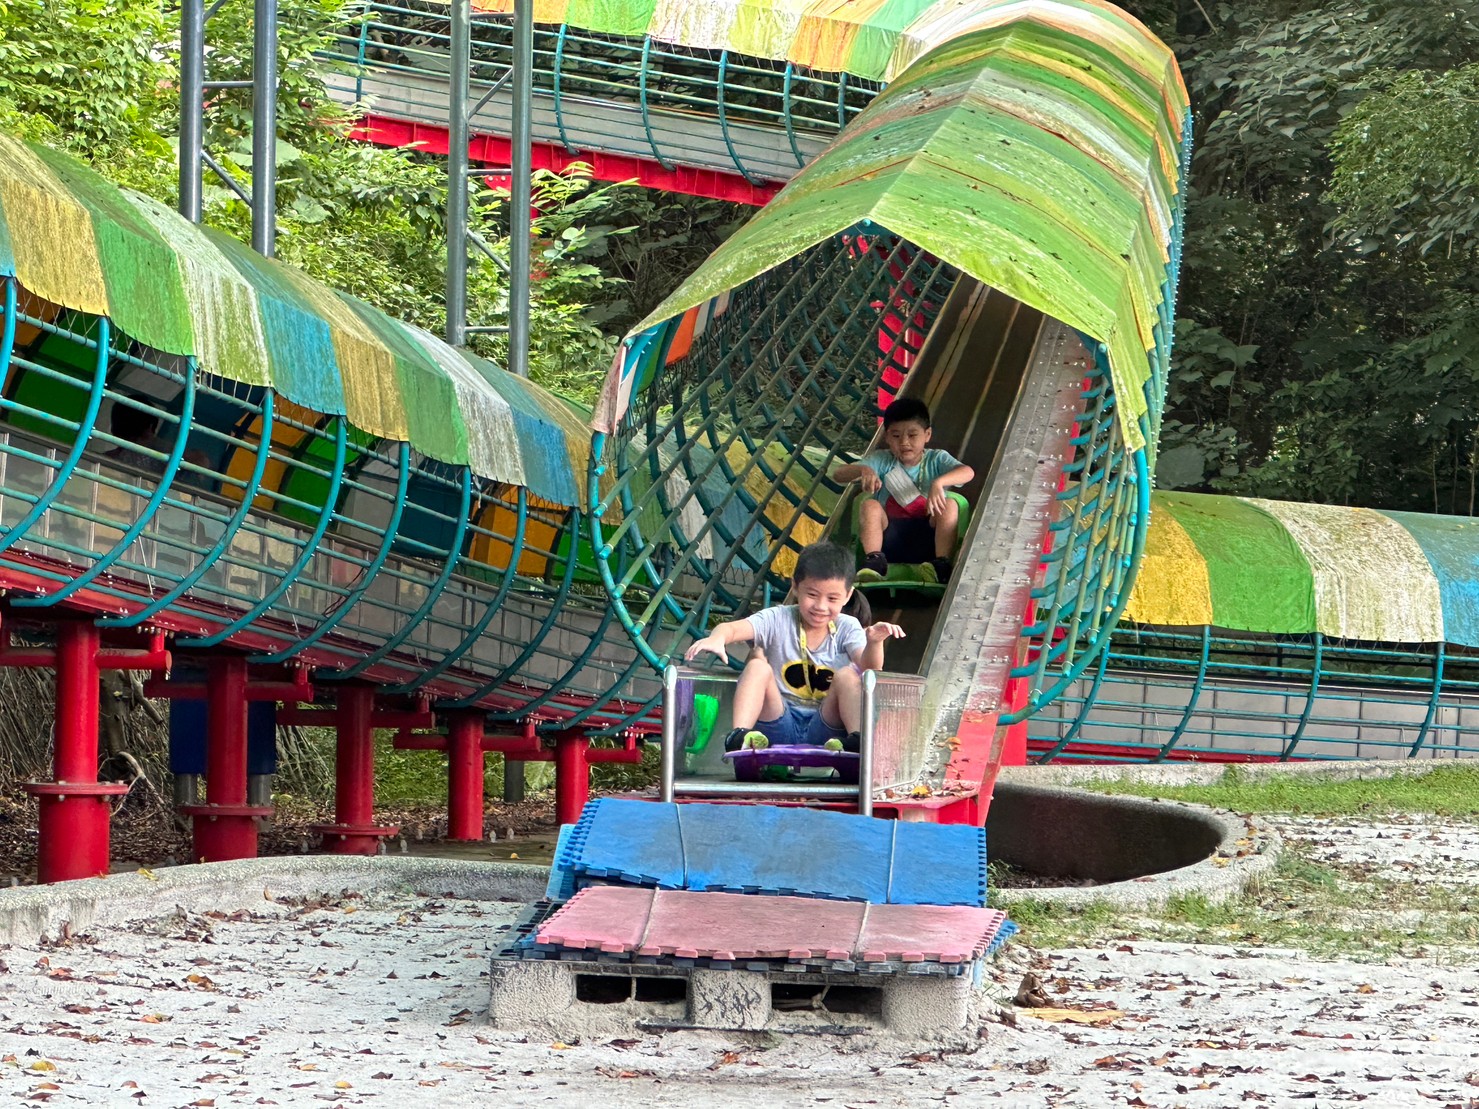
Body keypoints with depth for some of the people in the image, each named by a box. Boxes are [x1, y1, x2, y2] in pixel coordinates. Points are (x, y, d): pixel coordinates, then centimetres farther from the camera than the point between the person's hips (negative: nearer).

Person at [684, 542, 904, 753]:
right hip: (780, 726, 0)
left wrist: (874, 642, -39)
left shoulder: (847, 628, 2)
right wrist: (716, 638, -44)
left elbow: (869, 668, -16)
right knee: (758, 663, -20)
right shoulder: (778, 620, -2)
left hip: (823, 729, 0)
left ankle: (857, 739, -34)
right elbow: (732, 628, -20)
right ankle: (739, 735, -36)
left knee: (848, 675, -20)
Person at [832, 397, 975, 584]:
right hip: (889, 538, 1)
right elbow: (839, 474, -6)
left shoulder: (936, 460, 1)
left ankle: (942, 564, -31)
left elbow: (967, 472, -19)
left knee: (950, 505, -25)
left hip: (926, 538, -1)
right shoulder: (882, 461, 5)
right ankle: (874, 561, -29)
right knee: (870, 505, -22)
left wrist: (938, 482, -39)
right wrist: (863, 470, -29)